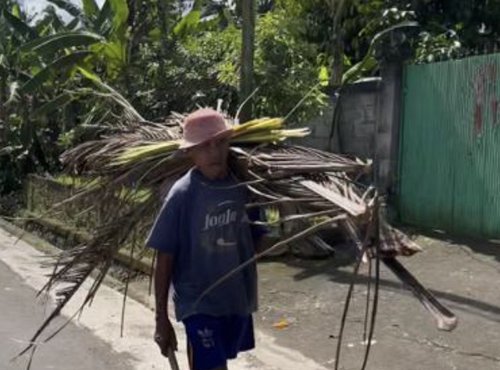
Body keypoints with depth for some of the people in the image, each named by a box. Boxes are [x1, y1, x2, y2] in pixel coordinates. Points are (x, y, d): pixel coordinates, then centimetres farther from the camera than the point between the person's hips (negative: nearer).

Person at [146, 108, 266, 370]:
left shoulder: (244, 187, -3)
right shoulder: (183, 194, -16)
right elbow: (165, 260, -10)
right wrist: (161, 318, -9)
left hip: (238, 300, 5)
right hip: (199, 303, -5)